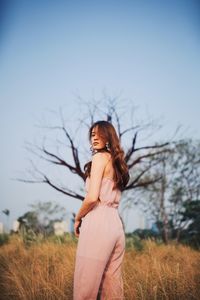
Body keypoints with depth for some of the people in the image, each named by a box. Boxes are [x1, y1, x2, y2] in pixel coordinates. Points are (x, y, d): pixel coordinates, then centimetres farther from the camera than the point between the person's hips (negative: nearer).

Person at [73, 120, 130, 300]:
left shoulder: (100, 157, -5)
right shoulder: (117, 162, 20)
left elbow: (92, 197, -15)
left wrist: (78, 218, 0)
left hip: (98, 224, -9)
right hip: (116, 224, 9)